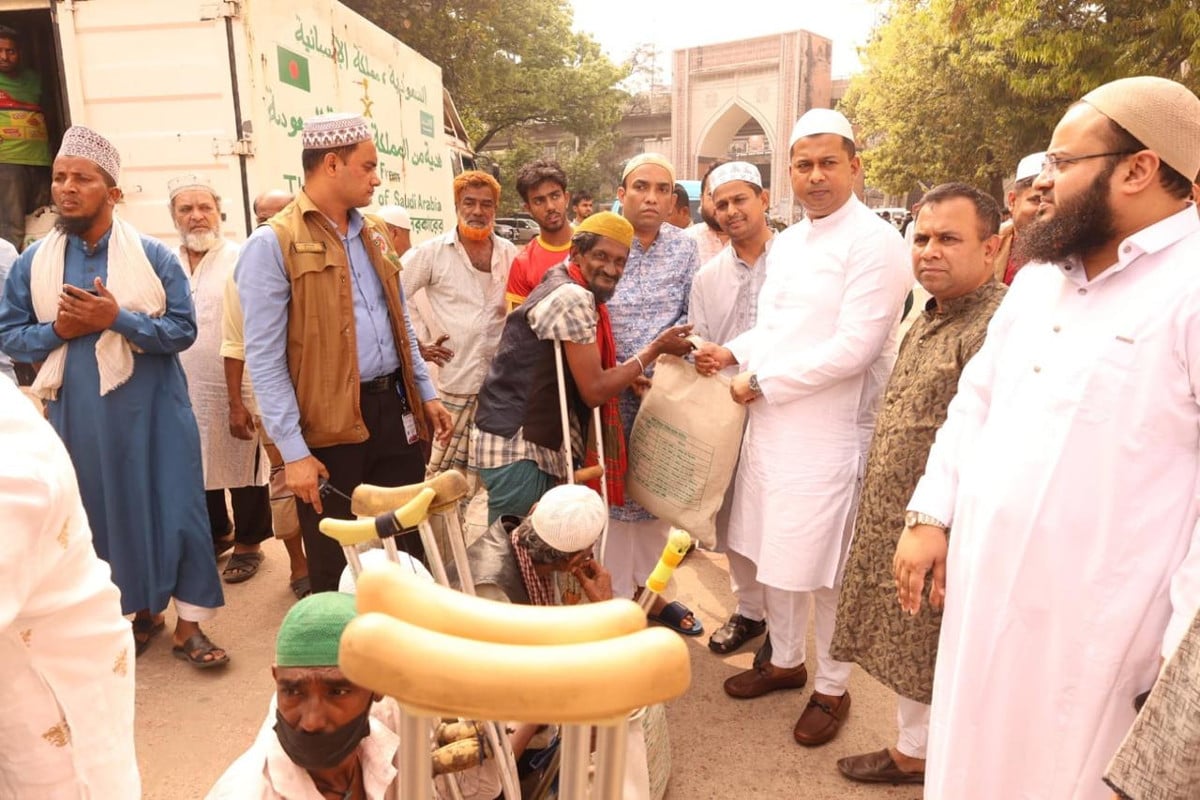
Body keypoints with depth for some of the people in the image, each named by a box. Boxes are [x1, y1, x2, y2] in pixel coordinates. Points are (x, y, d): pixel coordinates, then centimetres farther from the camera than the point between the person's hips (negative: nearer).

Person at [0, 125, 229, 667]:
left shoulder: (153, 255, -3)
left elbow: (183, 330, -8)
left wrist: (117, 318, -20)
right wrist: (58, 329, -12)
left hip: (152, 410, -3)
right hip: (78, 416, 3)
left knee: (175, 509, 0)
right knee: (106, 515, 13)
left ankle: (189, 624, 12)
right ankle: (143, 611, 31)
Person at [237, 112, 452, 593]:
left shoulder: (373, 237, 13)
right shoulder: (273, 244, -10)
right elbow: (264, 359, -13)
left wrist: (427, 393, 15)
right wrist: (293, 451, -17)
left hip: (393, 409, 7)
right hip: (329, 426, -6)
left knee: (410, 545, 16)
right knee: (337, 567, 8)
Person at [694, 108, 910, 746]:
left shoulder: (875, 242, -13)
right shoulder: (785, 243, 13)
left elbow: (853, 347, -20)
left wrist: (762, 381, -15)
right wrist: (734, 353, 2)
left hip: (827, 431, -7)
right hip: (769, 421, 8)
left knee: (822, 567, 6)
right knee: (772, 551, 18)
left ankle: (831, 687, 27)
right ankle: (785, 658, 39)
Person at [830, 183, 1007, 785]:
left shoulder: (996, 324, -20)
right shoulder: (930, 316, 11)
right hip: (892, 522, 9)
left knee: (932, 663, 8)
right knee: (905, 651, 22)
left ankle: (923, 756, 29)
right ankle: (911, 751, 41)